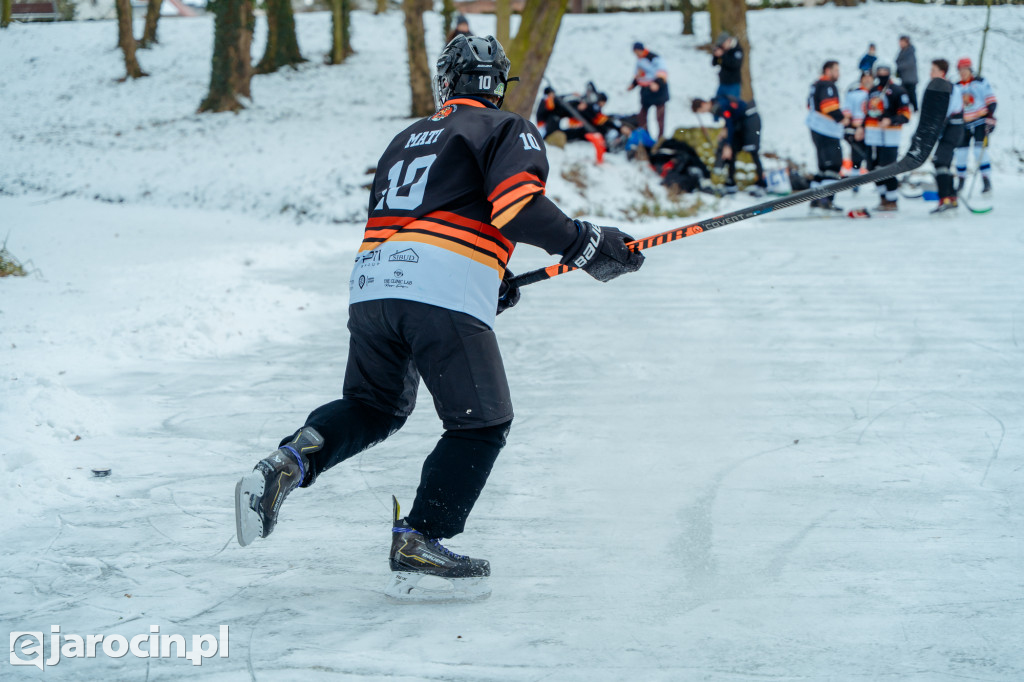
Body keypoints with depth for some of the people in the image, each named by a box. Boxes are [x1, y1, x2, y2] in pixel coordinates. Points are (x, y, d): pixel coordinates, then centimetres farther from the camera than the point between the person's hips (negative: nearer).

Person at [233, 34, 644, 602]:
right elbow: (518, 204, -10)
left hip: (372, 283, 6)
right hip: (447, 297, -6)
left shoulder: (407, 139, 29)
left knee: (373, 405, 26)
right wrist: (587, 245, -3)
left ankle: (292, 461, 2)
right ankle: (419, 539, -3)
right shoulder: (508, 130, 9)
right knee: (481, 424, 6)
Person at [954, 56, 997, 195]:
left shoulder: (981, 82, 1)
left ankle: (987, 181, -9)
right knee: (961, 152, 0)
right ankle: (960, 181, 14)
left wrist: (990, 118, -11)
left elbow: (991, 101, -1)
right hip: (963, 125, 4)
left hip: (980, 123, -4)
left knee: (980, 151, -15)